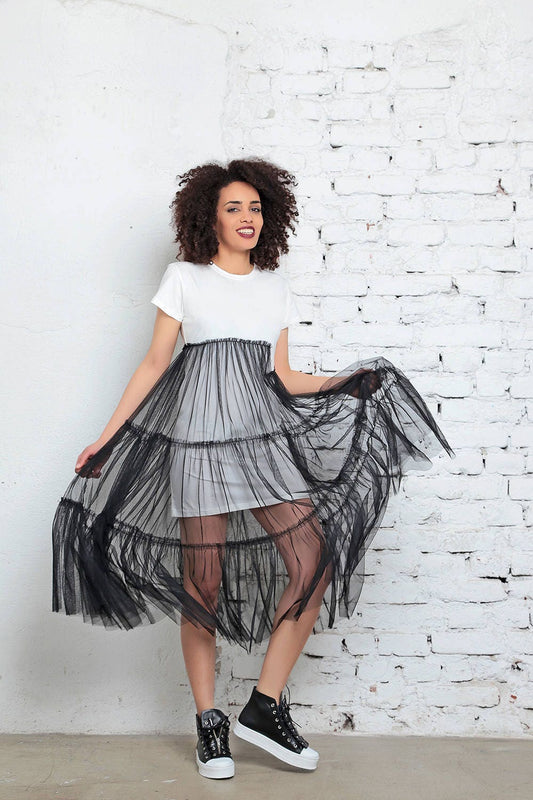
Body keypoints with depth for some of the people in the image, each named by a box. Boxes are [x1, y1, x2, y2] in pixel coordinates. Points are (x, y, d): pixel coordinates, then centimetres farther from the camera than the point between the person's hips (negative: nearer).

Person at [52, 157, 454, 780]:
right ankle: (209, 722, 13)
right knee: (203, 580, -2)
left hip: (263, 432, 4)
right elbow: (154, 364, 7)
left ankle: (265, 706, 3)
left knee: (317, 561, -9)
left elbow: (282, 378, 16)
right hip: (198, 433, -3)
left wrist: (347, 382, 5)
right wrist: (107, 436, 3)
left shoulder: (276, 288, 17)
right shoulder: (184, 277, 8)